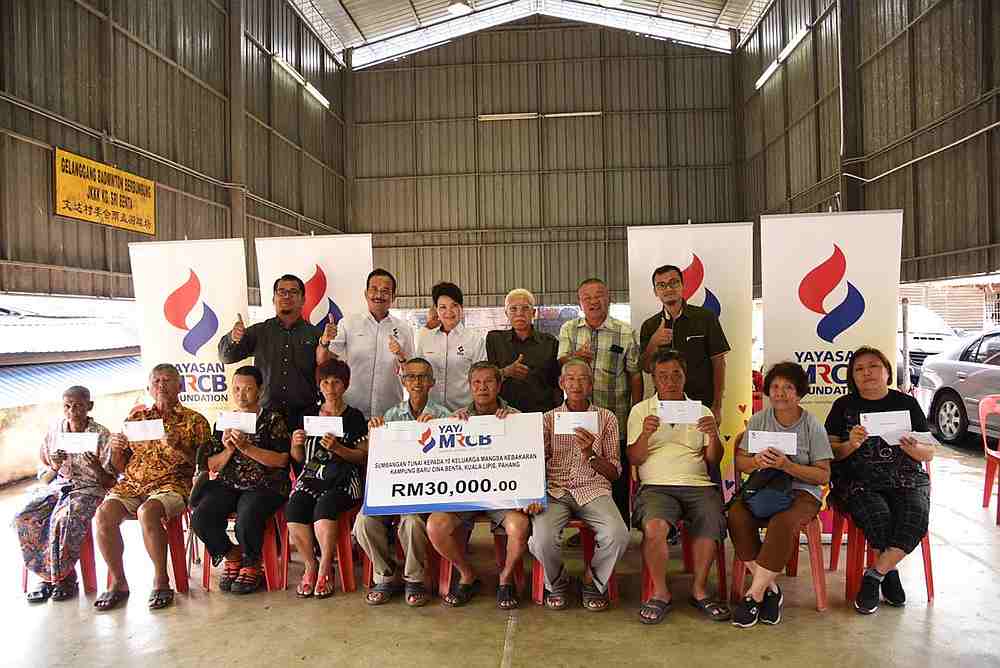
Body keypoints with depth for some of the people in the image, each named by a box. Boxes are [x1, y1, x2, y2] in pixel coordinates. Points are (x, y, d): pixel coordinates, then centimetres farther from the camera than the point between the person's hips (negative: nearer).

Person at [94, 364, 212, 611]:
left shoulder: (195, 421, 8)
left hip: (171, 484, -4)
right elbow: (120, 466, 22)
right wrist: (115, 449, 1)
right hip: (131, 485, 4)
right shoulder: (136, 418, 20)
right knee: (104, 513, -25)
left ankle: (161, 581, -20)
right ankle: (118, 582, -10)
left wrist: (178, 447, -16)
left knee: (147, 512, -34)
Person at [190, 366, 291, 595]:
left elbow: (281, 460, -7)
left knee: (247, 520, -32)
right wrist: (228, 450, -7)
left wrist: (247, 447, -14)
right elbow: (212, 466, 14)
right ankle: (232, 555, 7)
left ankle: (252, 565, 1)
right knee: (200, 518, -23)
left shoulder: (273, 419, 4)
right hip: (227, 484, 4)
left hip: (264, 486, -4)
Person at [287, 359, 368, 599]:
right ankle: (311, 567, -5)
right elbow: (299, 459, 20)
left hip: (342, 481, -3)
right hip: (310, 477, 3)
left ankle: (324, 570, -13)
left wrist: (338, 448, -15)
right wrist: (296, 445, -2)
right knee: (293, 511, -27)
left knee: (324, 508, -33)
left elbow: (363, 457, -1)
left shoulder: (354, 417, 7)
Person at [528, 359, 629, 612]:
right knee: (542, 537, -29)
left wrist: (590, 454, -10)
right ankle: (556, 582, 6)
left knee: (618, 536, -28)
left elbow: (615, 472, 9)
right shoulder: (548, 419, 13)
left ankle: (593, 580, 5)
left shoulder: (606, 418, 12)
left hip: (594, 490, 0)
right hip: (555, 490, 0)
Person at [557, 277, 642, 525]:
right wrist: (574, 358, -25)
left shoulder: (626, 333, 2)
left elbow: (635, 376, 3)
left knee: (618, 480, 5)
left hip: (616, 421, -2)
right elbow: (559, 366, -1)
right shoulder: (568, 330, 8)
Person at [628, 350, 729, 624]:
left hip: (698, 484, 2)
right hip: (657, 486, -2)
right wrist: (645, 434, -12)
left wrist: (714, 436, -7)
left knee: (711, 522, -29)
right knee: (655, 526, -32)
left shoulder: (701, 412, 20)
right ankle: (660, 593, -11)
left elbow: (713, 460, 13)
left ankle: (699, 589, -7)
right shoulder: (641, 411, 15)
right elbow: (634, 459, 6)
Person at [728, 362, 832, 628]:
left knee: (784, 522, -36)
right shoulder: (759, 419, 6)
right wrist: (756, 461, -15)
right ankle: (770, 589, -14)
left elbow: (823, 475, -5)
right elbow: (740, 462, 9)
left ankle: (753, 595, -22)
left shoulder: (812, 425, -3)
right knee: (736, 516, -29)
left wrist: (787, 466, -20)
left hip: (801, 492, -3)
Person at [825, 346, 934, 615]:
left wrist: (914, 449, -12)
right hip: (858, 482, -1)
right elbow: (831, 453, 4)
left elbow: (929, 453, 11)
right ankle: (890, 573, -1)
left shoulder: (907, 404, 10)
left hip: (906, 480, 2)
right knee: (877, 515, -30)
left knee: (916, 515, -29)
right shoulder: (844, 406, 8)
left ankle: (874, 576, -13)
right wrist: (850, 445, -17)